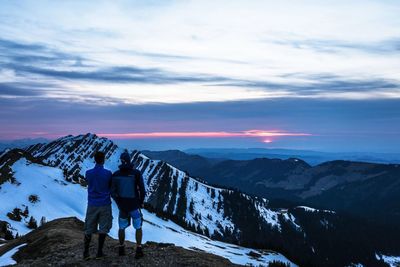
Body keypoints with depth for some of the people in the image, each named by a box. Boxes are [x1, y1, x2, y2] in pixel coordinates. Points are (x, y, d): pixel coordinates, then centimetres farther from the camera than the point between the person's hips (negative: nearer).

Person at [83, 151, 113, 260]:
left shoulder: (88, 173, -3)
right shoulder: (108, 173, -10)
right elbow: (111, 187, 3)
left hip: (92, 205, 2)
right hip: (105, 205, -2)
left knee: (89, 229, 12)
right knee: (103, 229, 7)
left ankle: (86, 253, 14)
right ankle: (99, 253, 11)